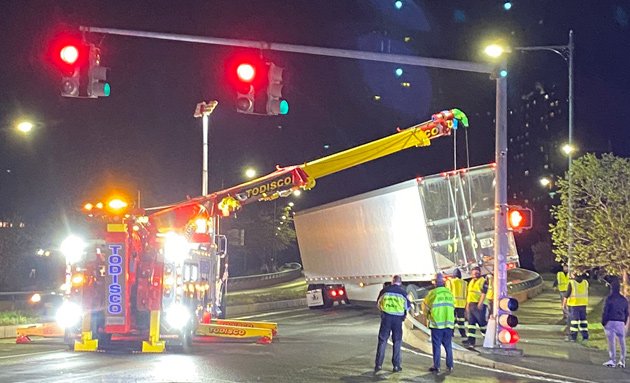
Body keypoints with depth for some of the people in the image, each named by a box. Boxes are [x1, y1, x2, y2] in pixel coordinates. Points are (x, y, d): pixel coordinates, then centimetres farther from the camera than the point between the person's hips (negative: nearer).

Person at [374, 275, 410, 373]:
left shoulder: (385, 290, 3)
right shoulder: (403, 292, 2)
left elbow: (379, 303, 15)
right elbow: (407, 307, 10)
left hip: (386, 317, 0)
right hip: (398, 319, 0)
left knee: (382, 340, 5)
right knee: (397, 342, 8)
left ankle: (378, 364, 1)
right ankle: (396, 365, 8)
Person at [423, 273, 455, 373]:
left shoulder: (433, 293, -8)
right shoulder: (449, 293, 4)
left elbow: (425, 305, 3)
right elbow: (452, 307, 8)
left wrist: (427, 316, 21)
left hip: (437, 324, -4)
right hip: (448, 323, 4)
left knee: (437, 346, 2)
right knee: (448, 345, 13)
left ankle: (436, 367, 2)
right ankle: (450, 366, 16)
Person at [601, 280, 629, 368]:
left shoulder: (609, 298, -7)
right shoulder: (624, 299, 10)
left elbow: (605, 311, -8)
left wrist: (603, 322, -1)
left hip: (610, 322, -4)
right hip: (621, 323, 4)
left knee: (611, 341, -3)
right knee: (622, 342, 7)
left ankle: (612, 360, -6)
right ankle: (622, 361, 10)